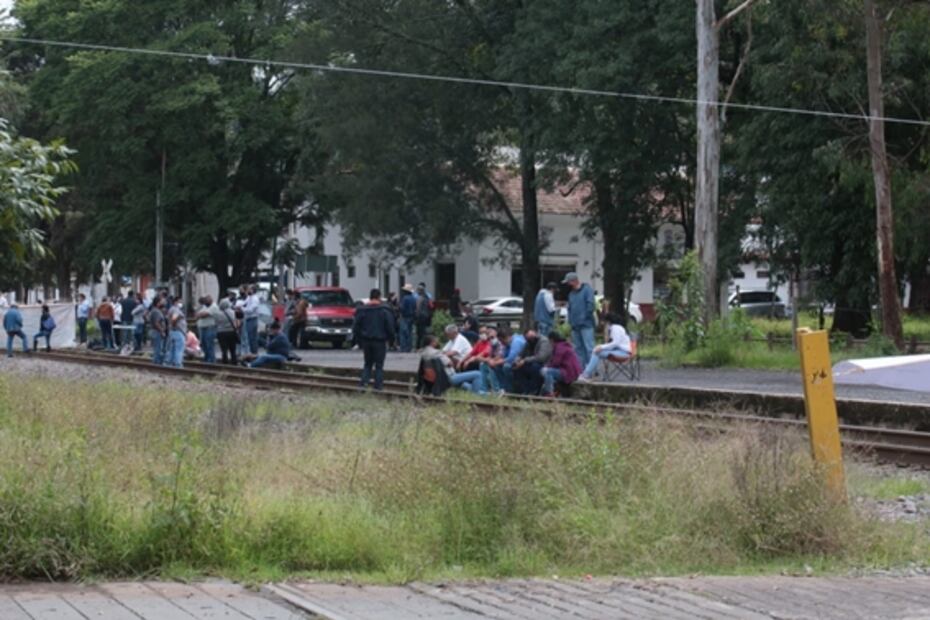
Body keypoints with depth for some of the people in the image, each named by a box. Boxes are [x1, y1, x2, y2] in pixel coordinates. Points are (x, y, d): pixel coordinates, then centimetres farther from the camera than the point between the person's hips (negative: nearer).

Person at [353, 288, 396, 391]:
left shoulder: (362, 310, 3)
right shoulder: (385, 310, -8)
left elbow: (356, 327, 6)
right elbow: (390, 326, -8)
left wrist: (359, 340, 13)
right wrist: (390, 338, 7)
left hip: (366, 341, 3)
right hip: (380, 341, -3)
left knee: (368, 363, 16)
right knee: (379, 365, 4)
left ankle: (364, 381, -1)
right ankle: (378, 385, 1)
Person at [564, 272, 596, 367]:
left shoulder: (587, 290, -5)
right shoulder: (572, 293, 19)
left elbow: (590, 305, -12)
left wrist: (585, 317, -12)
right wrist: (571, 320, 11)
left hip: (586, 325, -8)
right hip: (575, 326, 8)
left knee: (589, 348, -11)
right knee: (578, 348, 10)